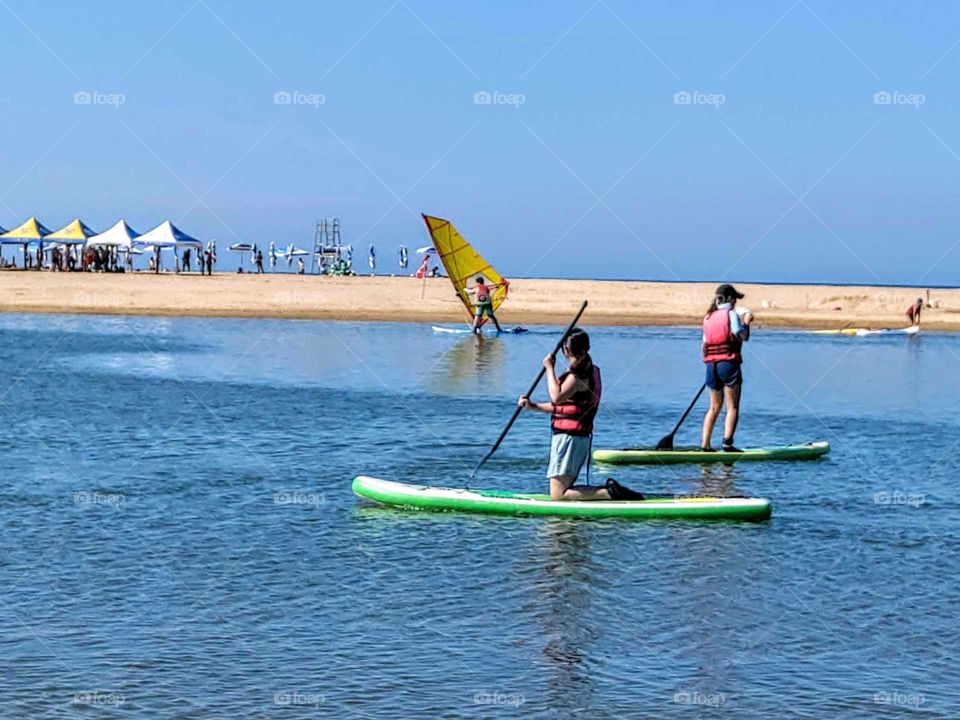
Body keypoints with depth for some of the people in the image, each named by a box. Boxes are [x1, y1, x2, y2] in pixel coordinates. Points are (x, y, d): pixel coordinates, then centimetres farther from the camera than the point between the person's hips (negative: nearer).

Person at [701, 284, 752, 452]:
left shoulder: (708, 317, 12)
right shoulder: (731, 314, -6)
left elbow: (705, 343, 13)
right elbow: (743, 336, -12)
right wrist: (746, 322, 4)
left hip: (712, 366, 6)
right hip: (729, 364, -6)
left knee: (714, 407, 15)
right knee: (732, 407, -3)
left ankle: (705, 444, 10)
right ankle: (727, 443, -13)